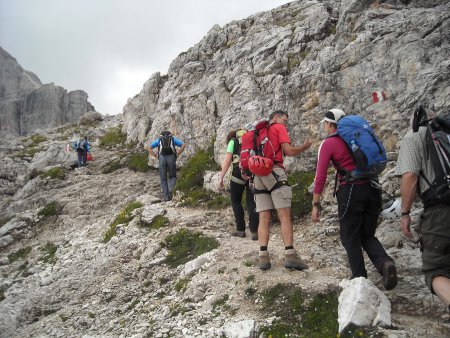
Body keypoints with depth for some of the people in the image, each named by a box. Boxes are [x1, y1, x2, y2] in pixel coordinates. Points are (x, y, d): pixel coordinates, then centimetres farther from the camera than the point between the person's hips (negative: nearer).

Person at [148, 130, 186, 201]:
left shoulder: (158, 140, 24)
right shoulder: (173, 138, 23)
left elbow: (149, 148, 14)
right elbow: (183, 145, 8)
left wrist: (155, 156, 11)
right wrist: (177, 154, 7)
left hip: (162, 158, 0)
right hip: (171, 158, 0)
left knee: (163, 179, 8)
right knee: (172, 177, 15)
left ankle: (165, 197, 1)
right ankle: (170, 190, -12)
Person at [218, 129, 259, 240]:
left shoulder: (233, 141, 13)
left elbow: (227, 161, 2)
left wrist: (221, 178, 0)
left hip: (240, 171, -3)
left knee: (236, 201, 12)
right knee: (251, 202, 6)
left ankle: (240, 230, 10)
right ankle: (254, 231, -4)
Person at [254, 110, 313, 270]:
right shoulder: (279, 127, 8)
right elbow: (289, 151, -2)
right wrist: (305, 146, 12)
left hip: (258, 173, 6)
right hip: (274, 172, -6)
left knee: (264, 218, 0)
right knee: (285, 216, -8)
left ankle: (263, 257, -7)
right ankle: (290, 256, -14)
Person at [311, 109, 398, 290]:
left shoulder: (328, 143, -2)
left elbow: (321, 176, -7)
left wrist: (315, 204, -3)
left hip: (351, 191, -6)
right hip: (372, 188, 6)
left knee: (350, 238, 10)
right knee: (367, 235, 18)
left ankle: (360, 279, 11)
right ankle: (385, 262, -7)